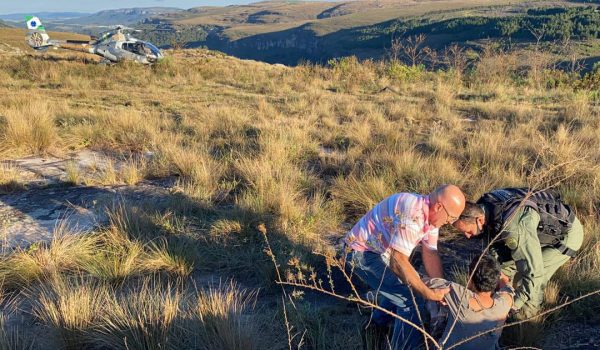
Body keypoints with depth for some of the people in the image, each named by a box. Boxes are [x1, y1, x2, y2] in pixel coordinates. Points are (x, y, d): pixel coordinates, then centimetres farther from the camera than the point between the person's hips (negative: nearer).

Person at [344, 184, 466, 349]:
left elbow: (430, 254, 1)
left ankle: (378, 324, 47)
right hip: (362, 252, -10)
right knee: (410, 299, -11)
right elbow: (398, 261, -37)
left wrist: (442, 288, -7)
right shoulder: (413, 215, -33)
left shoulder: (431, 213, -1)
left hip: (381, 249, 10)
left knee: (403, 283, 26)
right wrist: (429, 294, -30)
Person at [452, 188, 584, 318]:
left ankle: (529, 311, 12)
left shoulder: (514, 229, -43)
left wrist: (515, 304, -27)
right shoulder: (482, 206, -17)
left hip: (568, 233, -8)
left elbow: (534, 272, -38)